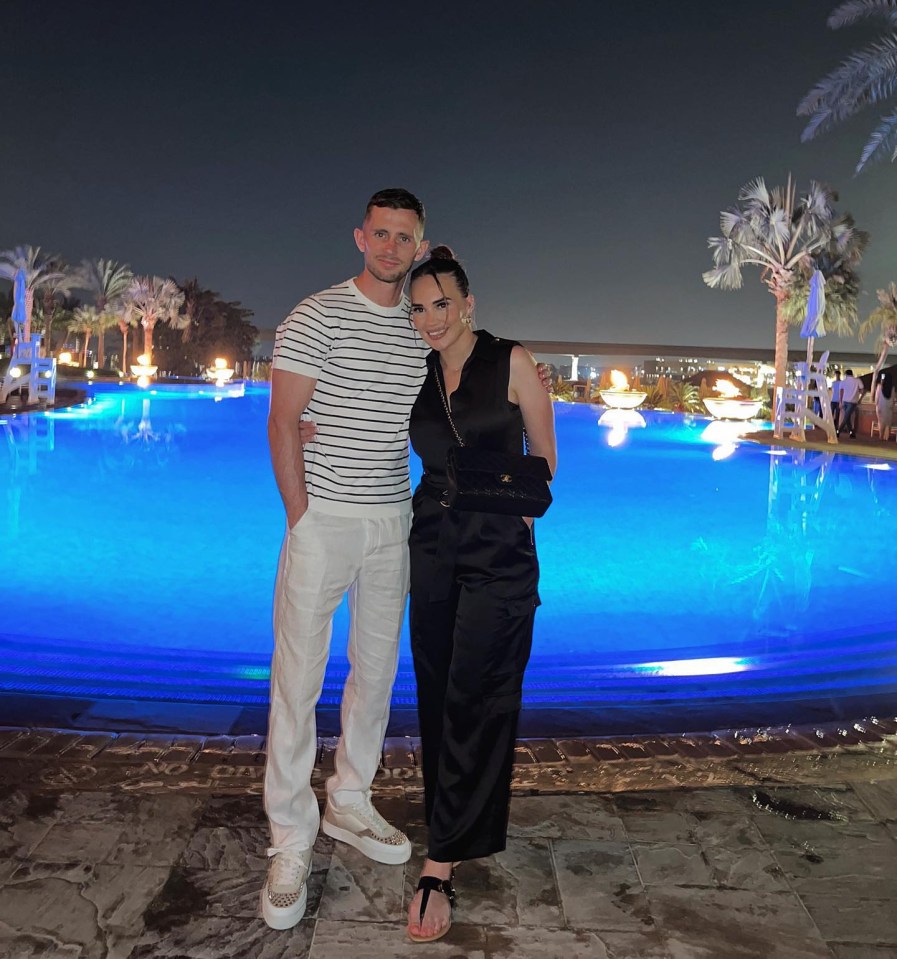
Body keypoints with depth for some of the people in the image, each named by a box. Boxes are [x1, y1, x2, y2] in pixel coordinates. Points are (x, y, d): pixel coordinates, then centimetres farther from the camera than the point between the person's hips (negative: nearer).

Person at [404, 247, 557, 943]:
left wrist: (512, 511, -6)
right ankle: (466, 827, 27)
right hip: (432, 546, 5)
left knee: (473, 700, -5)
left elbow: (544, 456, 3)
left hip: (499, 554, -5)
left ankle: (440, 869, 0)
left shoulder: (512, 362, -3)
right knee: (437, 694, 9)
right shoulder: (418, 376, 8)